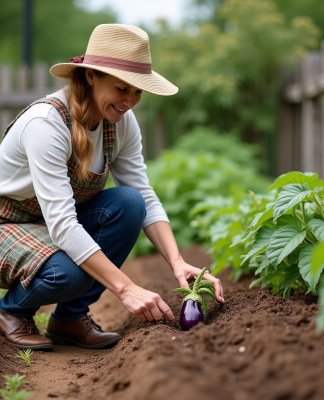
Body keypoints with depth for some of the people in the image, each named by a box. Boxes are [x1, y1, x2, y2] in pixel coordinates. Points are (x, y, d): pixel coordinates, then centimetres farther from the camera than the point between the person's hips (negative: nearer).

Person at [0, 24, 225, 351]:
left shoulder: (122, 122, -9)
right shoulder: (46, 122, -31)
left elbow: (146, 198, -9)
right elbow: (61, 224, -38)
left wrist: (177, 262, -25)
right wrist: (126, 289, -43)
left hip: (59, 223, 7)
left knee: (129, 202, -21)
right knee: (67, 272, -37)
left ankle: (70, 317, -7)